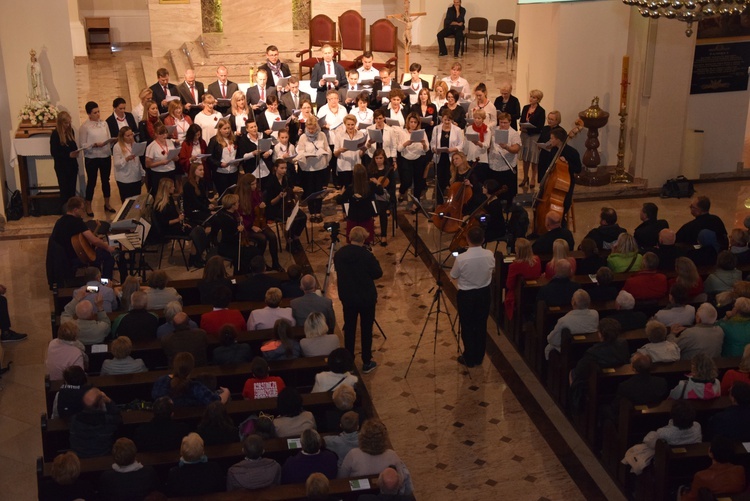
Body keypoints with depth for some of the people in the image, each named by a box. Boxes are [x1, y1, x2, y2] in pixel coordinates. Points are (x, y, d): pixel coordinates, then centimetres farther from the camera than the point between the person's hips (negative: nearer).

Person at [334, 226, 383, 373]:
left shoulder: (339, 254, -7)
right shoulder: (367, 256, -22)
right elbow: (378, 273, -10)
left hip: (347, 297, 4)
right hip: (366, 298, -4)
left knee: (349, 328, 17)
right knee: (366, 329, 9)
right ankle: (367, 363, 16)